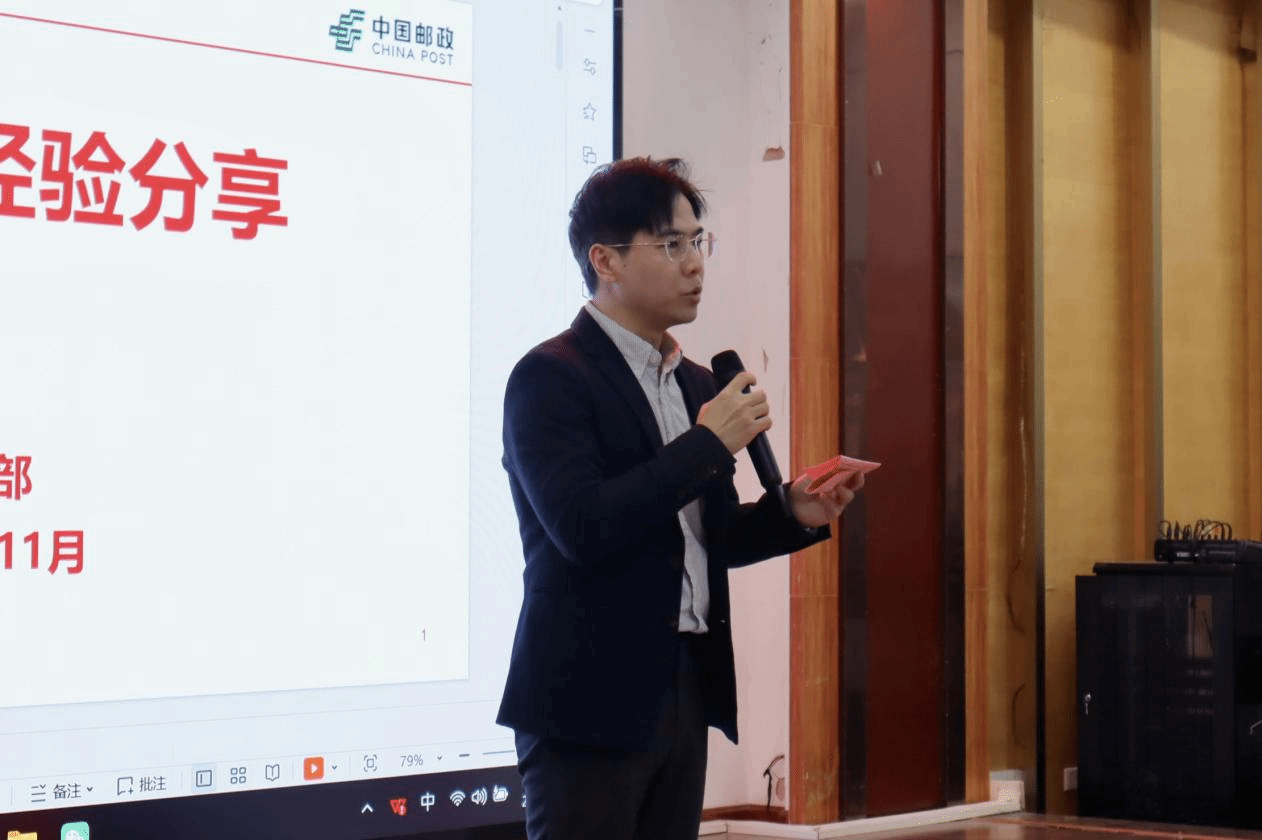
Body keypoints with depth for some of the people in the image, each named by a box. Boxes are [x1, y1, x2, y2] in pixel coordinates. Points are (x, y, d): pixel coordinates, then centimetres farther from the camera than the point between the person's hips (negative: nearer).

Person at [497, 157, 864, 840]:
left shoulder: (695, 384, 15)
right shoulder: (549, 377, -10)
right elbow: (581, 527, -23)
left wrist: (791, 513, 3)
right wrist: (709, 445, -18)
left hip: (685, 695, 8)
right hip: (590, 703, -8)